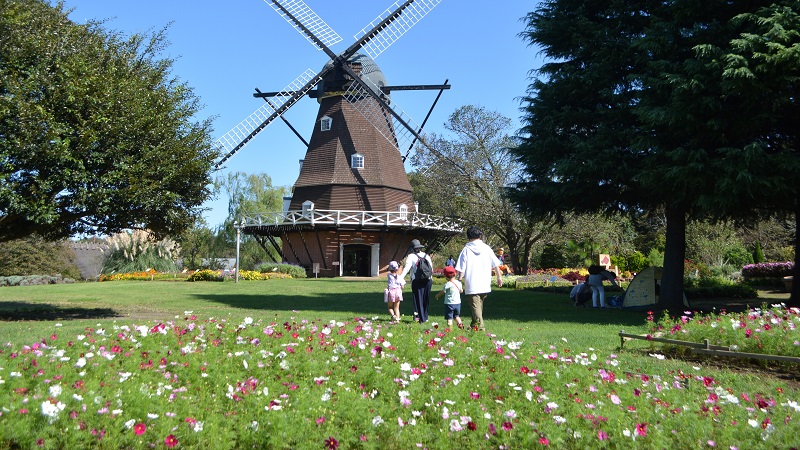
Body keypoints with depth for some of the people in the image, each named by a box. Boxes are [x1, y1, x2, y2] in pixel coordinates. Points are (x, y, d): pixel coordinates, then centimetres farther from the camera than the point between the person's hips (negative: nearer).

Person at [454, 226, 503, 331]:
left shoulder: (466, 249, -6)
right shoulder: (487, 248, 3)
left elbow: (461, 268, -7)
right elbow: (496, 264, 6)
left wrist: (459, 280, 0)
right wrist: (499, 277, 16)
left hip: (471, 285, -4)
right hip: (485, 284, 4)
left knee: (476, 307, -2)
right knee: (479, 306, 20)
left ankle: (480, 327, -10)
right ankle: (474, 325, 32)